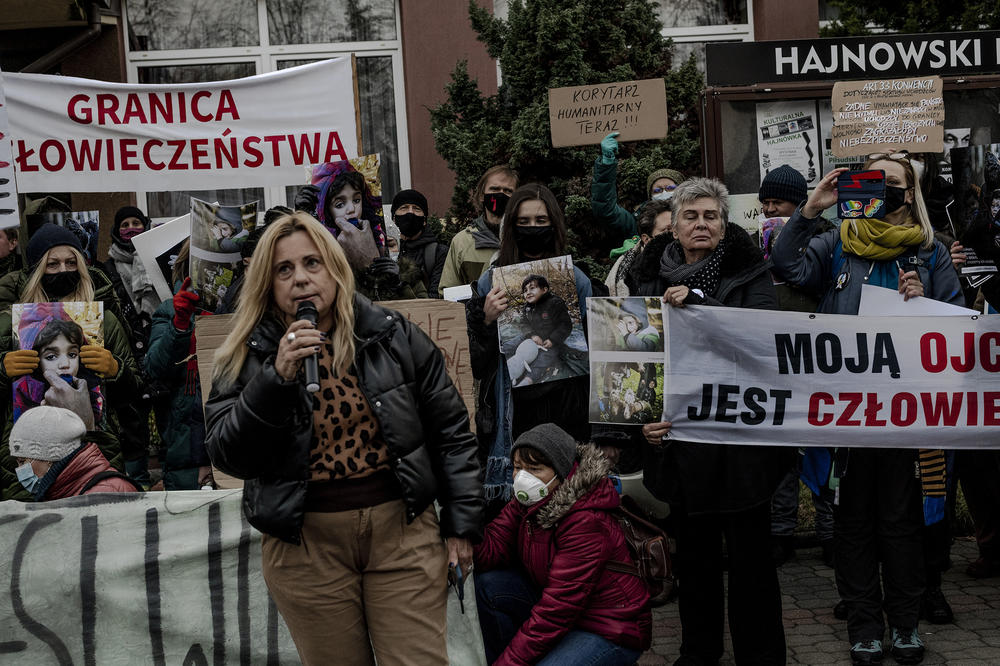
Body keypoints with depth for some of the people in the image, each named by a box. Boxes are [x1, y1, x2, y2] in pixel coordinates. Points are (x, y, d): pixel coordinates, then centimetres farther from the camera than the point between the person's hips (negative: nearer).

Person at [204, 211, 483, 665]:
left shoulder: (393, 337, 3)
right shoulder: (248, 358, 2)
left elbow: (450, 431, 7)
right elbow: (227, 456, -9)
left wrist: (462, 523, 4)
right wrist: (277, 378, -20)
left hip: (402, 531, 0)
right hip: (306, 546, 0)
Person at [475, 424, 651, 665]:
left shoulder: (586, 522, -27)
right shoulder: (527, 501, 0)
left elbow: (557, 607, -27)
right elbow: (491, 551, -9)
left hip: (611, 634, -8)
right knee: (487, 584, -9)